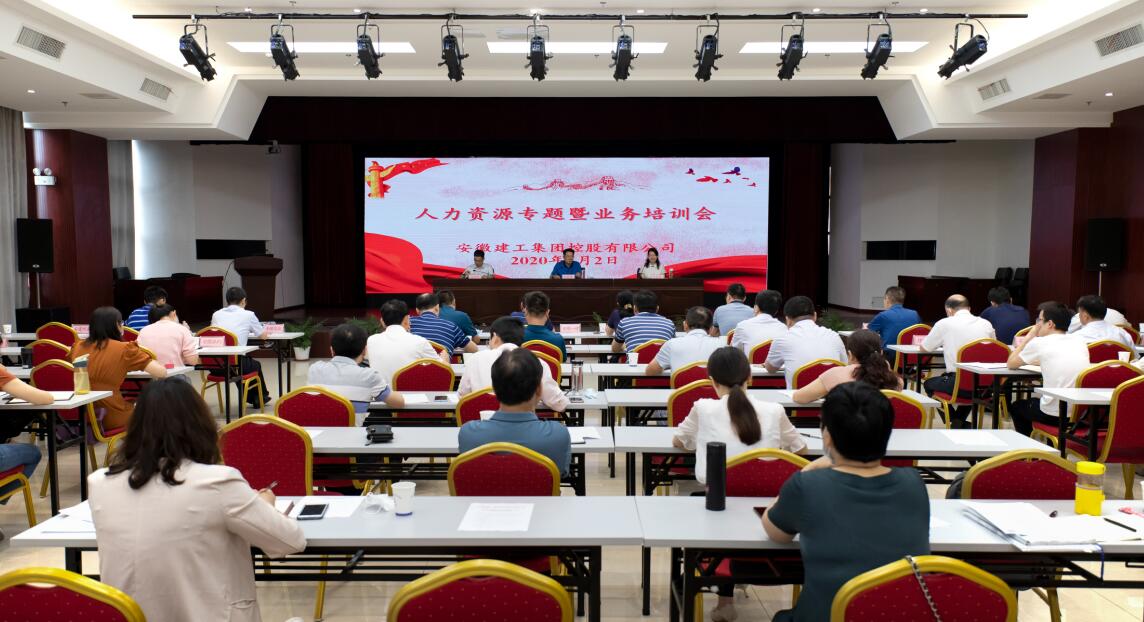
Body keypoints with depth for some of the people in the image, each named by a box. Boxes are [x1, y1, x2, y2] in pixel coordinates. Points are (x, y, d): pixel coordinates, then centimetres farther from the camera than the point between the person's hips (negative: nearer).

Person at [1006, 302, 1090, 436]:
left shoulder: (1039, 343, -7)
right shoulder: (1080, 340, 8)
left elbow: (1011, 364, 8)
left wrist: (1030, 336, 14)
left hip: (1054, 415, -5)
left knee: (1016, 406, 25)